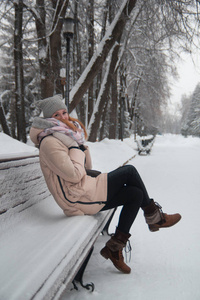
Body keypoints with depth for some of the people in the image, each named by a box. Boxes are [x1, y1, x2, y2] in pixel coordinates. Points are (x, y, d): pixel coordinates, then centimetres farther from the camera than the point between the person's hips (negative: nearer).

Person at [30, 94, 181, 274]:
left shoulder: (66, 136, 16)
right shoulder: (49, 142, -15)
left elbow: (88, 165, 16)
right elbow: (74, 175, -22)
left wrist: (81, 143, 3)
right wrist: (76, 148, -11)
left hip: (85, 194, 9)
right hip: (78, 198, -9)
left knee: (136, 194, 3)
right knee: (129, 171, -6)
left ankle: (114, 247, 6)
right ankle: (154, 217, 13)